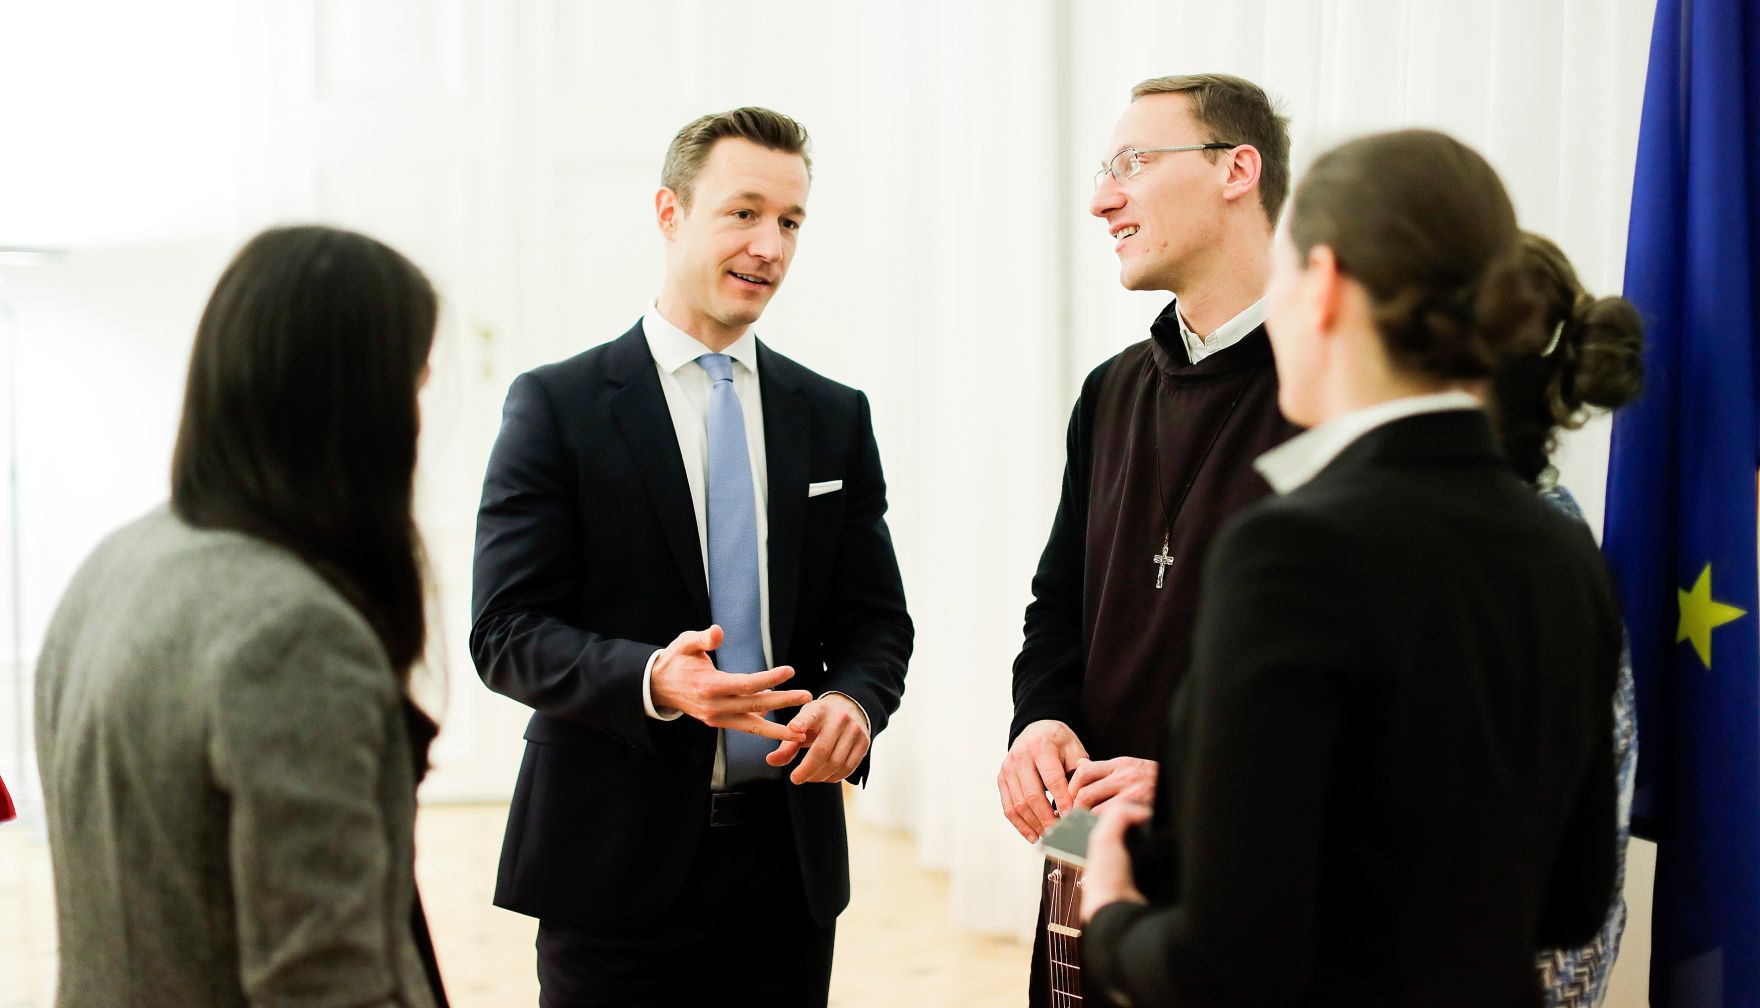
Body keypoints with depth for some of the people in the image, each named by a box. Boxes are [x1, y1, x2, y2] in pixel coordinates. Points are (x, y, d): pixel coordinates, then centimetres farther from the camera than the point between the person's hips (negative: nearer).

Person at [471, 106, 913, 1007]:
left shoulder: (833, 417, 9)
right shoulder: (556, 406, -3)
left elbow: (875, 618, 10)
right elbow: (506, 634, -8)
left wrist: (854, 701, -13)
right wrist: (651, 680, -25)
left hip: (788, 855, 4)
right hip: (617, 857, -3)